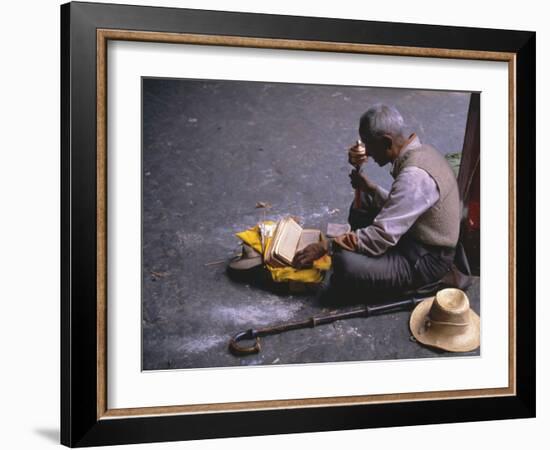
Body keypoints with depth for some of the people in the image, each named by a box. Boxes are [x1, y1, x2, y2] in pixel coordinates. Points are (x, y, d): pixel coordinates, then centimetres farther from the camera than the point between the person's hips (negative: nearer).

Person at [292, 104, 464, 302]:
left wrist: (325, 247, -25)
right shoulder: (419, 151, 1)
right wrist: (370, 188, 1)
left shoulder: (414, 176, -30)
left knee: (346, 264, -27)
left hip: (427, 261, -10)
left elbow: (382, 237, -30)